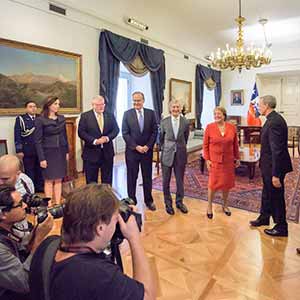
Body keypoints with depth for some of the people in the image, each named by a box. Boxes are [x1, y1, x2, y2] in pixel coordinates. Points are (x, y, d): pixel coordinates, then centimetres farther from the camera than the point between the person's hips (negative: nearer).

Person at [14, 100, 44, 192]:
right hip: (28, 150, -3)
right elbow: (17, 136, -4)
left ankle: (40, 186, 25)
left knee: (40, 170, 12)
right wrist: (19, 150, -8)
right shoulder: (20, 119, -1)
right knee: (29, 171, 7)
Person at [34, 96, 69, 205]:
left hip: (61, 152, 4)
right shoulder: (40, 120, -8)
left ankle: (58, 203, 16)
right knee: (49, 180, 2)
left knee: (58, 180, 8)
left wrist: (67, 151, 10)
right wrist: (41, 158, -13)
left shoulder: (61, 118, 6)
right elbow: (38, 141, -9)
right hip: (48, 153, -4)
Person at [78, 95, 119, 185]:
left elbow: (116, 129, 5)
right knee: (91, 181, 7)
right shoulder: (85, 116, -1)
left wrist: (107, 138, -13)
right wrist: (94, 141, -18)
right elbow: (81, 132, -8)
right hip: (91, 152, -3)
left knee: (107, 180, 12)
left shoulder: (110, 115, 9)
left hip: (107, 152, 3)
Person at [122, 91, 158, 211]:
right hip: (132, 151, -1)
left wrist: (148, 146, -10)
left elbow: (154, 131, 1)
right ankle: (132, 201, 21)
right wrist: (136, 147, -13)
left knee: (147, 176, 11)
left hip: (147, 150, 1)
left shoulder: (151, 113, 3)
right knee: (132, 177, 8)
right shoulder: (127, 114, -1)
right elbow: (125, 133, -5)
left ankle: (148, 200, 25)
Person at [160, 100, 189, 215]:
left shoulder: (185, 122, -2)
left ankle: (179, 202, 30)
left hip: (180, 154, 0)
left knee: (180, 180, 12)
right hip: (167, 154, 0)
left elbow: (185, 138, 10)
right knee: (166, 181, 8)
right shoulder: (164, 122, -3)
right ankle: (168, 203, 25)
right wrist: (164, 148, 11)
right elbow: (161, 138, 9)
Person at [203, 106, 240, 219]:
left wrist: (237, 158, 11)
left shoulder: (232, 127, -1)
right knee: (213, 184, 2)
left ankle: (225, 205, 33)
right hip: (214, 160, -2)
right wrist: (207, 159, -8)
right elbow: (205, 145, -3)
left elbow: (235, 144, 7)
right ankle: (209, 207, 21)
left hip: (228, 161, 3)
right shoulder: (209, 127, -7)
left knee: (226, 183, 12)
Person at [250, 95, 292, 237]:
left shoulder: (274, 122, -25)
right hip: (269, 165, 10)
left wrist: (276, 174, -26)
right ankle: (264, 217, 42)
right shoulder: (273, 119, 6)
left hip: (274, 166, -10)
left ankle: (281, 227, 25)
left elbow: (277, 150, -28)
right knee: (267, 193, 23)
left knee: (276, 196, 6)